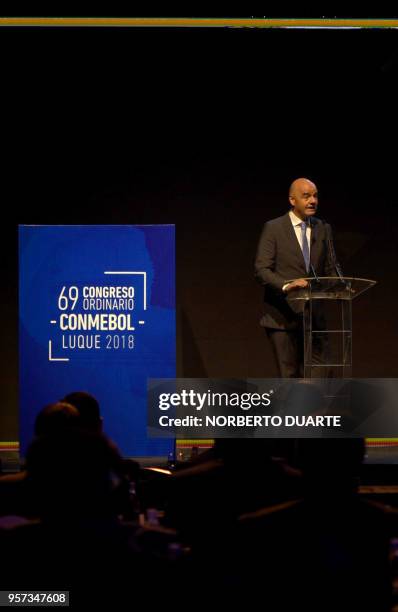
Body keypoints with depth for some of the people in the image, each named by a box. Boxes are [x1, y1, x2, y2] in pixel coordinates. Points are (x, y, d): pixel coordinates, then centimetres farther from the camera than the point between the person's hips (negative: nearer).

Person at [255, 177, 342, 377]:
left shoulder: (323, 229, 11)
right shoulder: (273, 228, -3)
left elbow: (331, 267, 11)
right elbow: (262, 270, -10)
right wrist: (286, 285, -28)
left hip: (313, 316, 4)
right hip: (283, 315, -4)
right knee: (289, 376, -3)